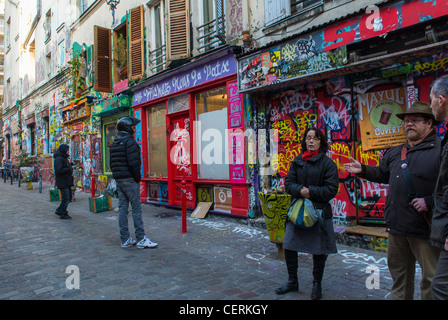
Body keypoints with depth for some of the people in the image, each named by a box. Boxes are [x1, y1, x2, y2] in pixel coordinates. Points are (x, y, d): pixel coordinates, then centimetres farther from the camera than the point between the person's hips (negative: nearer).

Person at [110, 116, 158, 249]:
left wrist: (117, 176, 16)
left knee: (122, 208, 8)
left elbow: (112, 163, 18)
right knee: (136, 208, -5)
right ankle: (141, 239, -2)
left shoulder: (115, 143, 17)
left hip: (118, 180, 9)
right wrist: (138, 178, -10)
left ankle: (125, 240, 13)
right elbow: (133, 162, -19)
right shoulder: (129, 141, -10)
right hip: (129, 180, -9)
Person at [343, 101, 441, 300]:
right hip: (397, 224, 7)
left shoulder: (440, 149, -10)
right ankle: (400, 297, 38)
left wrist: (430, 201, -22)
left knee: (431, 276, 5)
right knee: (398, 270, 21)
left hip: (425, 227, -7)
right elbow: (383, 174, 26)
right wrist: (363, 170, 14)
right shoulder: (395, 153, 15)